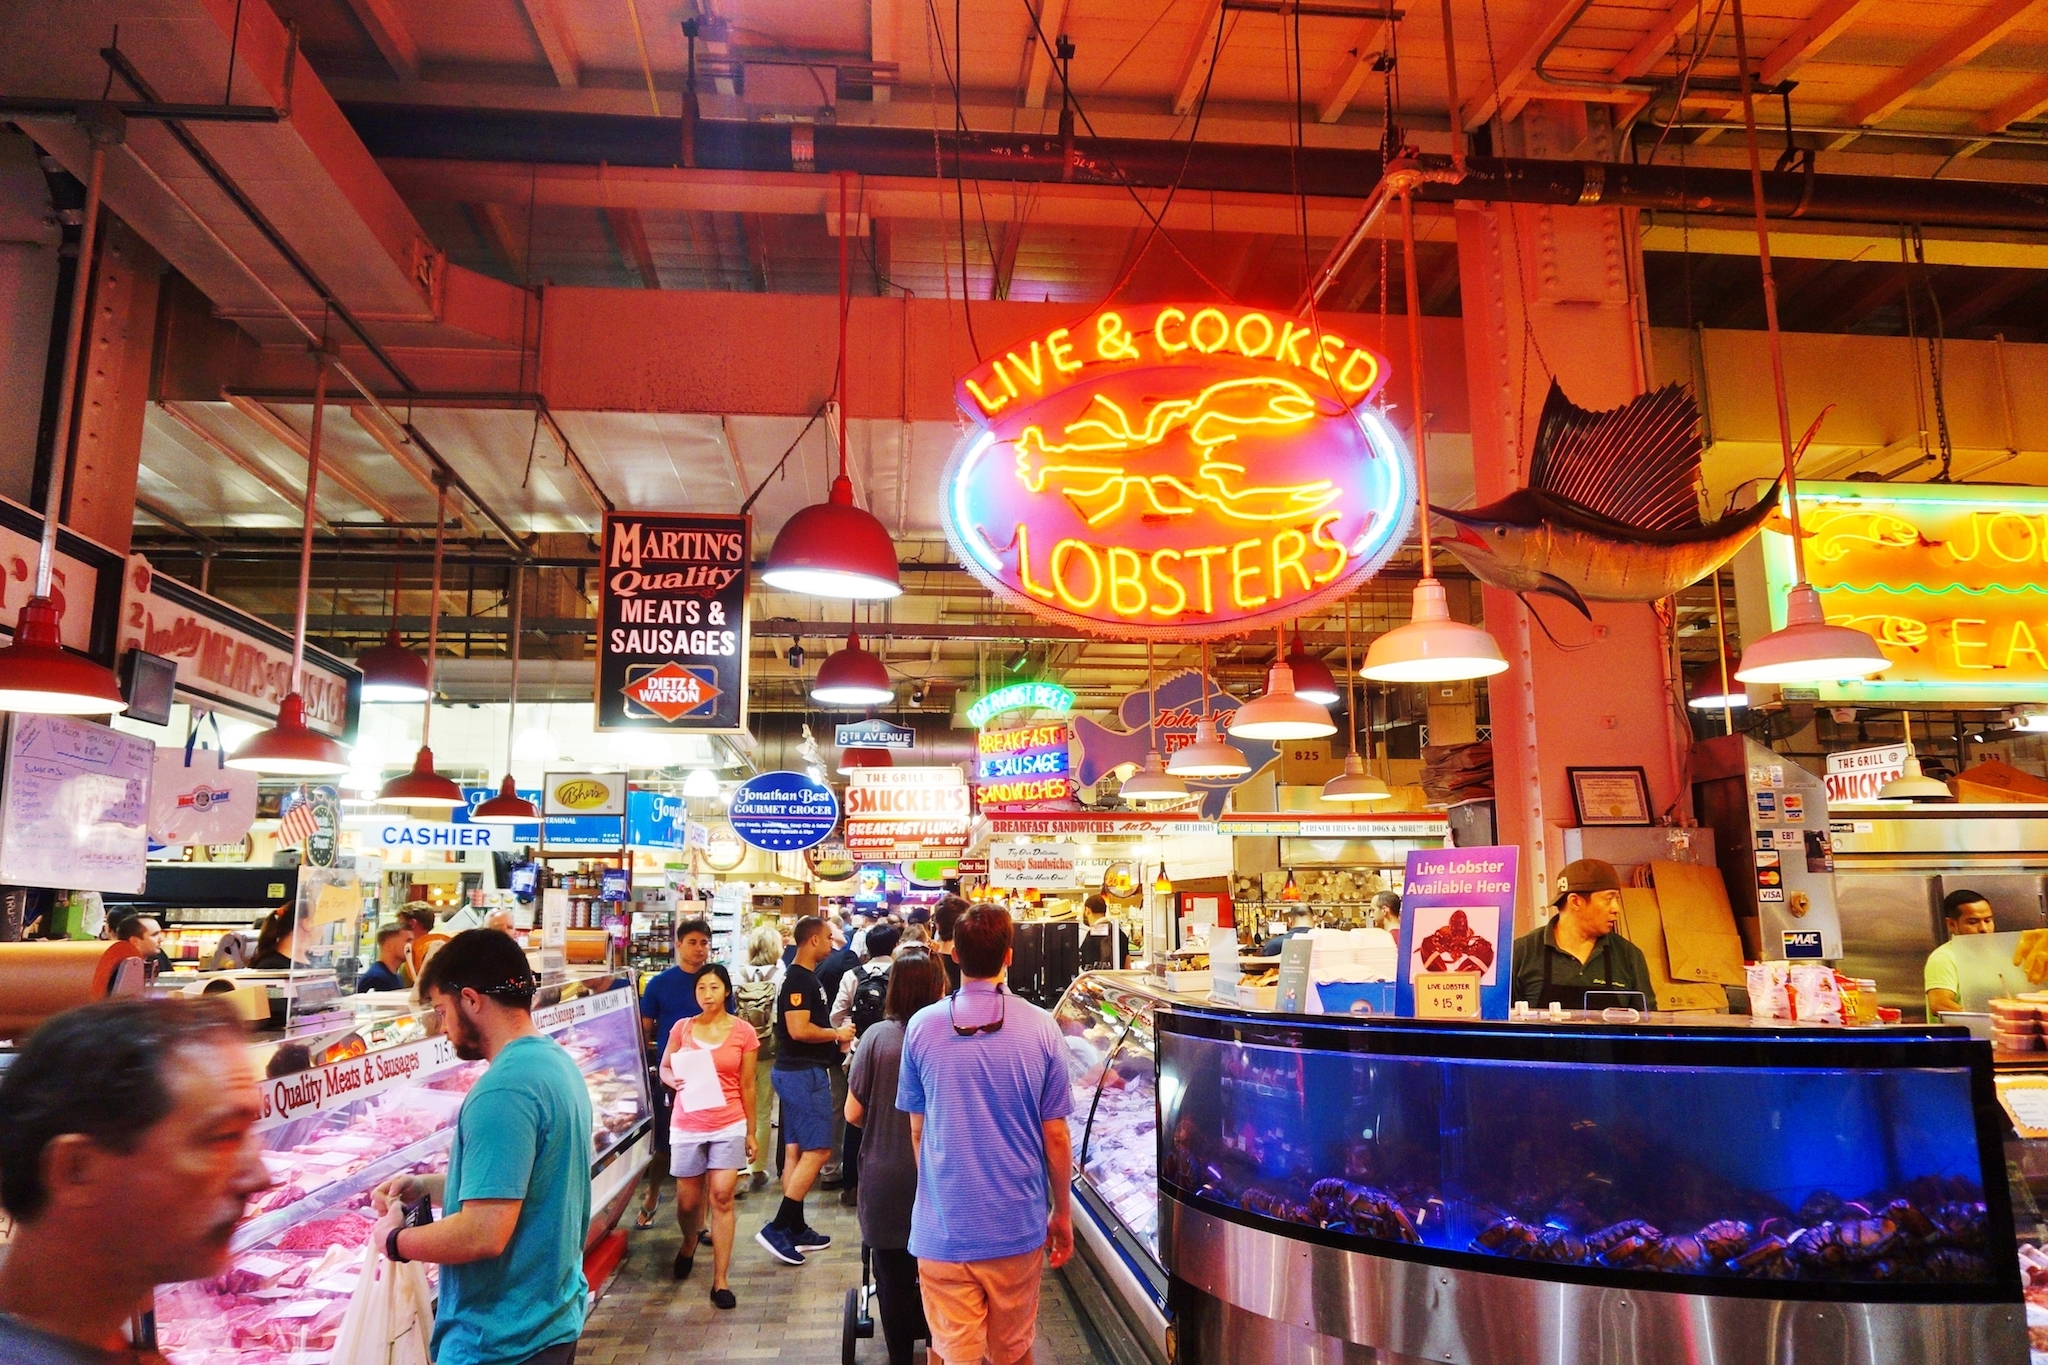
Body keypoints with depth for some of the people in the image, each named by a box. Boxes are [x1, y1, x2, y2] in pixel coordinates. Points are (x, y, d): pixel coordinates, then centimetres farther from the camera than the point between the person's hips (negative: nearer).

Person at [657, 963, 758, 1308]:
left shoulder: (744, 1032, -3)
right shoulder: (682, 1028, 1)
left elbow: (747, 1085, 2)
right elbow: (664, 1068, 11)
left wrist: (751, 1132, 5)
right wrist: (674, 1080, -13)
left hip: (729, 1126, -1)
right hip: (687, 1125, 1)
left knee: (722, 1199, -4)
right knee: (688, 1201, 10)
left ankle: (720, 1282, 5)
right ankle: (689, 1245, 44)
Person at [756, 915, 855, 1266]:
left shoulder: (806, 976, 15)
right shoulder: (799, 978, -17)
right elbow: (798, 1029, -26)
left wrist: (835, 1036, 11)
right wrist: (837, 1033, -13)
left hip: (800, 1071, 10)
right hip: (804, 1073, -10)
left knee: (796, 1149, 13)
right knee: (817, 1151, -8)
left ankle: (796, 1230, 20)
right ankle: (777, 1228, -6)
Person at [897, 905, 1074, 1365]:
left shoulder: (922, 1026, -7)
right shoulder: (1040, 1027, -9)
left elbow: (917, 1130, 3)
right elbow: (1056, 1136, -4)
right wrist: (1062, 1214, 10)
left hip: (943, 1228, 0)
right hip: (1018, 1226, 0)